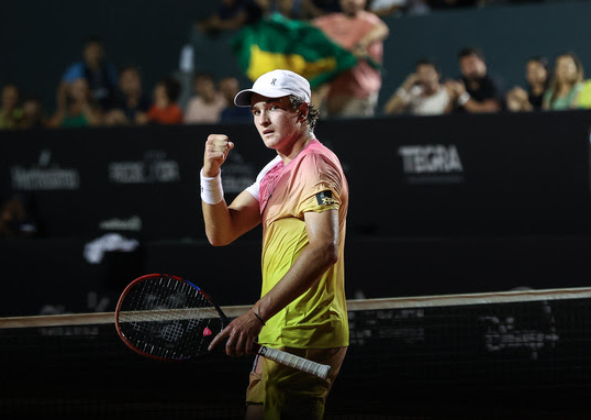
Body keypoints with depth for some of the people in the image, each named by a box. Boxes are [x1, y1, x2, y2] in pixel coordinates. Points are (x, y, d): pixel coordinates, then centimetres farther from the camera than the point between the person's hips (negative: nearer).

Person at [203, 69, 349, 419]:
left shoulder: (316, 165, -11)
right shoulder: (275, 170, 19)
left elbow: (324, 249, -26)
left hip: (302, 341, -10)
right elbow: (221, 233, 13)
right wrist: (211, 174, -5)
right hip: (281, 337, 10)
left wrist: (258, 315, -32)